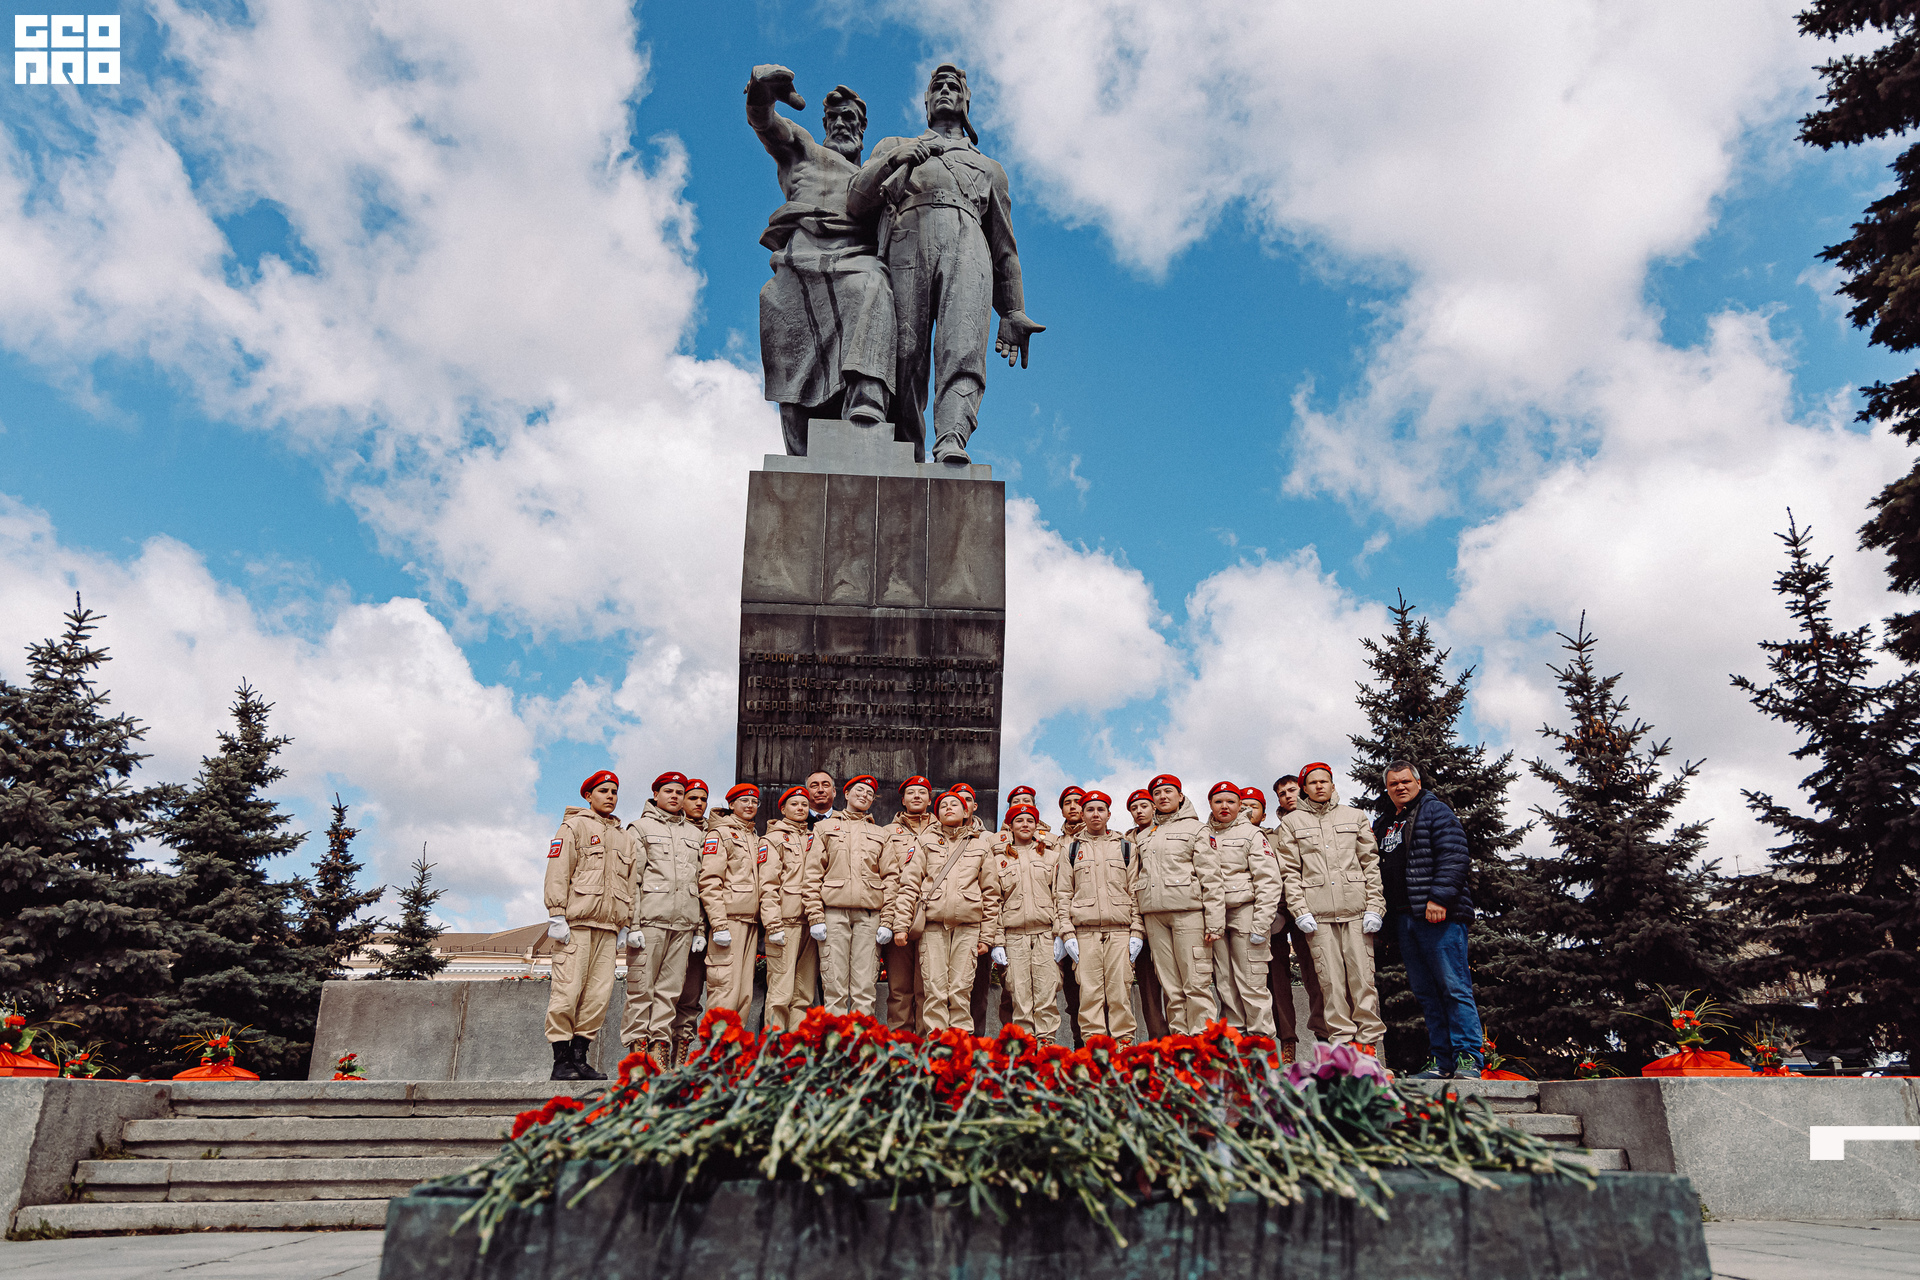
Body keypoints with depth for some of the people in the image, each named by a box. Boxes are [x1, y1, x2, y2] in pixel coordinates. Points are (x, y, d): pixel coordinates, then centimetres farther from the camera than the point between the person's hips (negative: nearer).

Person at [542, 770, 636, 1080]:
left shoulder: (625, 836, 23)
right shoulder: (574, 826, 5)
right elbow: (557, 872, -4)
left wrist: (624, 926, 15)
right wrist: (556, 916, -12)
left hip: (608, 927, 6)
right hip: (575, 923, -5)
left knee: (599, 995, 0)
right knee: (567, 991, -9)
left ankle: (579, 1058, 6)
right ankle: (561, 1062, -3)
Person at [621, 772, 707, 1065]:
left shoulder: (695, 834, 21)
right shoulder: (640, 828, 8)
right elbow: (630, 880, 0)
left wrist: (700, 928, 12)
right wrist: (632, 924, -9)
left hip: (685, 922, 4)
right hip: (651, 918, -4)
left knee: (671, 988, 2)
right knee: (641, 986, -5)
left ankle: (660, 1045, 6)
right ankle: (637, 1045, 1)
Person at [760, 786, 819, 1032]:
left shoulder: (813, 838, 21)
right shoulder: (774, 839, 5)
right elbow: (768, 885, -3)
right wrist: (774, 925, -13)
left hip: (809, 921, 5)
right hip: (785, 920, -5)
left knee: (805, 992, 4)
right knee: (781, 991, -8)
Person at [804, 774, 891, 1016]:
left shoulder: (880, 834, 20)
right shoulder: (825, 828, 15)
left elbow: (888, 879, 13)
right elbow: (812, 874, 6)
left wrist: (887, 921, 2)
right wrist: (815, 917, -5)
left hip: (869, 914, 2)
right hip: (834, 912, -1)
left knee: (866, 987, -4)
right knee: (835, 986, -5)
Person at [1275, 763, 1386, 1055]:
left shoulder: (1355, 817, 14)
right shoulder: (1292, 822, 12)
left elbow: (1371, 863, 9)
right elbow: (1290, 870, 7)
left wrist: (1374, 907, 0)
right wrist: (1300, 910, -3)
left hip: (1356, 909, 0)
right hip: (1317, 912, 0)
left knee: (1362, 974, -3)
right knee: (1331, 978, -3)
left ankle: (1368, 1039, 5)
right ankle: (1342, 1039, 4)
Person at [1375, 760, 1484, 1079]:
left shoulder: (1434, 810, 0)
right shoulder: (1382, 824, 21)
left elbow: (1454, 858, -11)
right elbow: (1378, 870, 24)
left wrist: (1439, 898, -18)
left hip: (1439, 914, -7)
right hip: (1404, 919, 7)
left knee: (1454, 987, -8)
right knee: (1426, 993, 8)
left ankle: (1468, 1059, -4)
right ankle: (1442, 1062, 12)